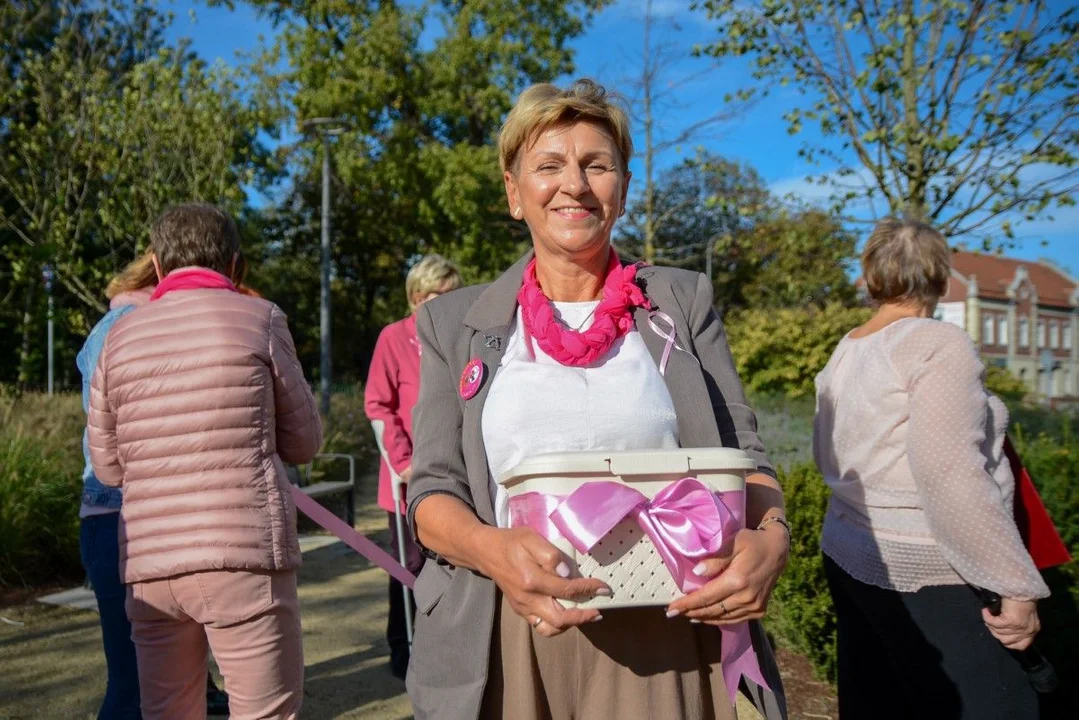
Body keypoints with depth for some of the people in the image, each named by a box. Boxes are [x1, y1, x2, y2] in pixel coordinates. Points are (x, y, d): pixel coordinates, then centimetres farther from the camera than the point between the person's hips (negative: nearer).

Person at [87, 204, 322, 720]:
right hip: (245, 555, -4)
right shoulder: (258, 319, 0)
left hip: (149, 565, 4)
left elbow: (107, 466, 14)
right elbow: (304, 442, 6)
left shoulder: (120, 338, 9)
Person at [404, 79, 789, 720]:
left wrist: (772, 535, -18)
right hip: (510, 647, 0)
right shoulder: (455, 323, 5)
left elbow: (742, 454, 4)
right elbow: (433, 489, 0)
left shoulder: (684, 301, 6)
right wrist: (492, 548, -21)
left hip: (666, 640, 1)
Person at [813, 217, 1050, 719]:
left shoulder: (843, 353, 10)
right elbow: (949, 474, -22)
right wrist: (1017, 585, -17)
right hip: (918, 571, -8)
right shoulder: (938, 343, -12)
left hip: (848, 553, 8)